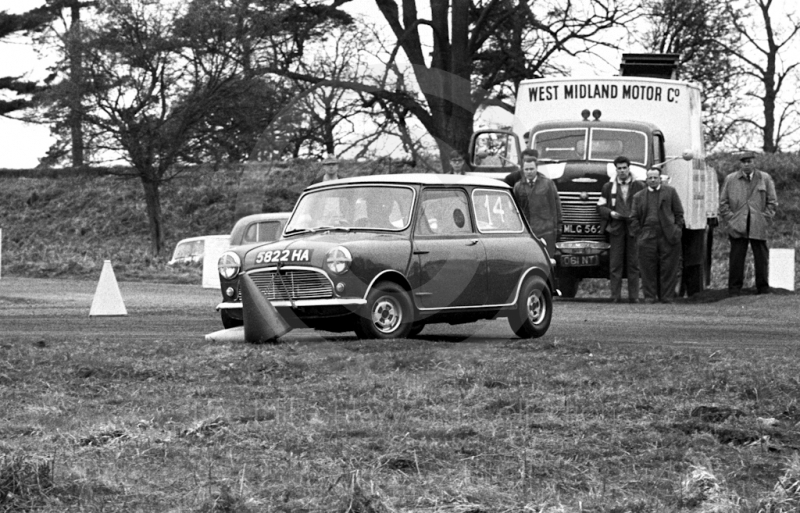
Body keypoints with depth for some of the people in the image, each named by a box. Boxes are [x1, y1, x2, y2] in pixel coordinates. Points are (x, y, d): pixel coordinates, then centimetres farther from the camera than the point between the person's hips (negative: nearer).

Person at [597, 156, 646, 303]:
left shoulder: (639, 186, 10)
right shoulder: (608, 187, 14)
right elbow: (600, 207, 12)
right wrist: (610, 213, -7)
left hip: (633, 228, -1)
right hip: (615, 228, 1)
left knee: (633, 263, -1)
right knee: (615, 263, -4)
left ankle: (633, 296, 0)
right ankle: (615, 295, -4)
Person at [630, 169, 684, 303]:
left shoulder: (670, 192, 10)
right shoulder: (639, 196, 12)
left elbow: (679, 213, 9)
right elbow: (634, 218, 11)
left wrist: (677, 231, 0)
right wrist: (639, 235, 0)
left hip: (668, 237, -1)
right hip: (647, 238, 1)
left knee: (668, 269, -1)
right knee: (648, 269, -1)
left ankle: (667, 296, 5)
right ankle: (649, 296, 5)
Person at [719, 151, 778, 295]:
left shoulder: (765, 179, 9)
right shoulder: (730, 179, 9)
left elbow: (772, 202, 9)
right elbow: (723, 203, 10)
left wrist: (765, 220, -1)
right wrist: (731, 220, 0)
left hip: (758, 227, 0)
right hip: (737, 228, 0)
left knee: (761, 259, 1)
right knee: (736, 260, -4)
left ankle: (763, 290, 9)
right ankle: (734, 291, 1)